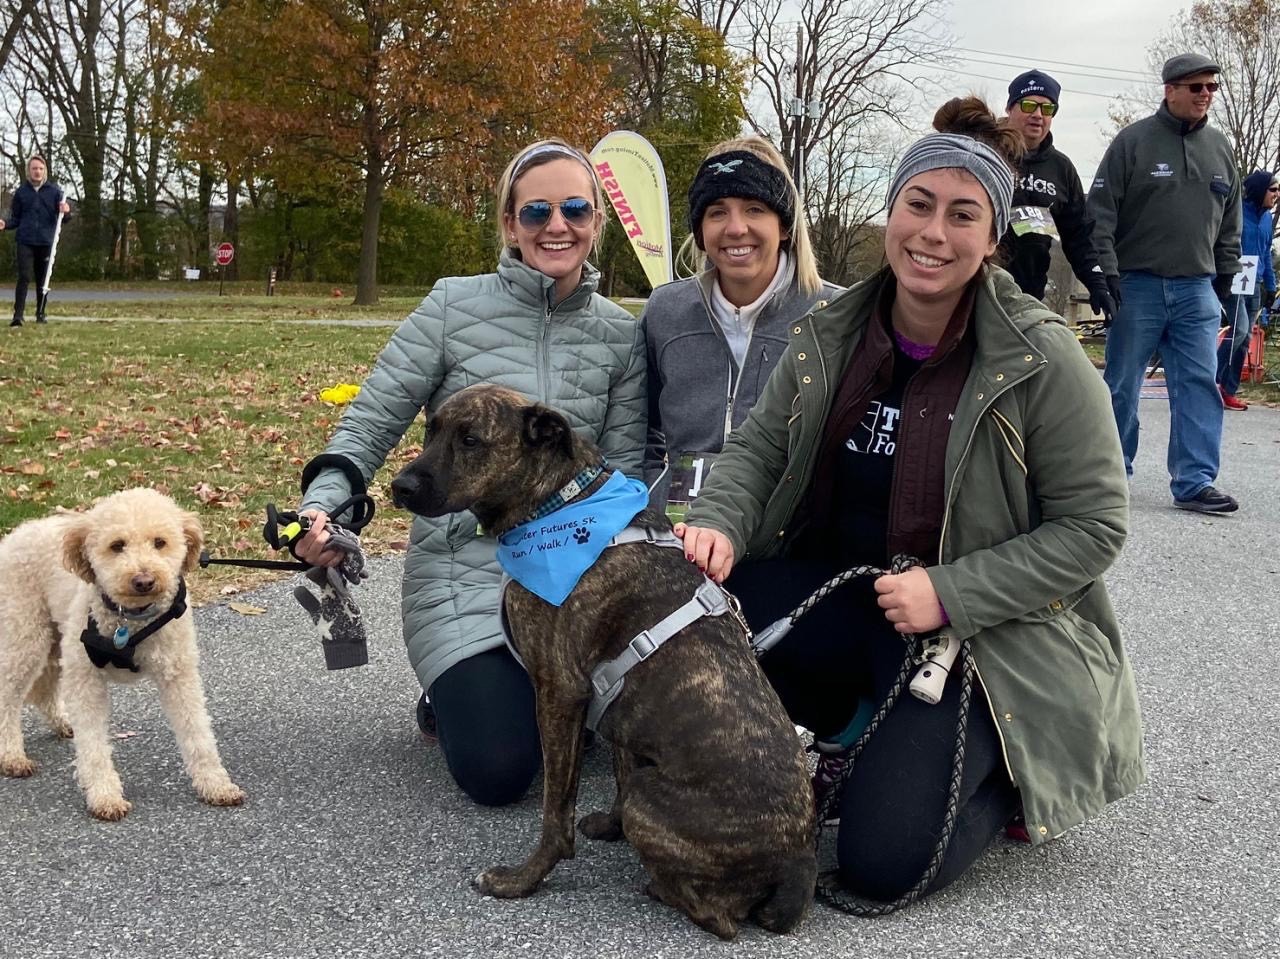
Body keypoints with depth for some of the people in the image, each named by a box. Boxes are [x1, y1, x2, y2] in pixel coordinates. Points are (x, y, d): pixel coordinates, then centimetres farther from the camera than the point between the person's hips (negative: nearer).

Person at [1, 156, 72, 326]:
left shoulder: (54, 190, 5)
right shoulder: (21, 192, 7)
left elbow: (63, 216, 5)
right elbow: (16, 219, 12)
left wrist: (66, 210, -19)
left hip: (46, 242, 1)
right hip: (25, 242, -1)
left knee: (43, 280, 8)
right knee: (24, 278, -11)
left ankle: (40, 314, 19)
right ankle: (18, 315, -14)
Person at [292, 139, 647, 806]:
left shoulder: (622, 336, 3)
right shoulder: (455, 307, -7)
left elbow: (622, 464, 0)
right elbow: (371, 422, -5)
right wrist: (324, 503, -23)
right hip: (464, 566, -3)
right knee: (498, 771, -15)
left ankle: (519, 693, 26)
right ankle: (454, 697, 21)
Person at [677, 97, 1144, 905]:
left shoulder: (1042, 360, -15)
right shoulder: (832, 334, -1)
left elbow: (1094, 526, -12)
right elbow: (760, 446, 6)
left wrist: (949, 594, -21)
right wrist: (721, 524, -17)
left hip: (983, 629, -5)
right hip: (839, 597, 5)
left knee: (883, 862, -19)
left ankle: (1012, 766, 13)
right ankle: (846, 725, 4)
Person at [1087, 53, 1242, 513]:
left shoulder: (1220, 148, 12)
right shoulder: (1134, 140, -4)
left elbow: (1230, 218, 20)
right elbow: (1101, 211, -7)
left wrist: (1226, 273, 17)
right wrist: (1106, 270, -14)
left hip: (1197, 289, 4)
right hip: (1137, 285, -4)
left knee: (1199, 384, -2)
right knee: (1122, 384, 4)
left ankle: (1195, 482, 0)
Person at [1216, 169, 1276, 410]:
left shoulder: (1266, 217, 12)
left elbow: (1266, 254, 20)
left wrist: (1270, 287, 19)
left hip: (1255, 285, 7)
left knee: (1244, 340, 5)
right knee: (1239, 330, -20)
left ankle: (1229, 391, 9)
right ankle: (1211, 380, -8)